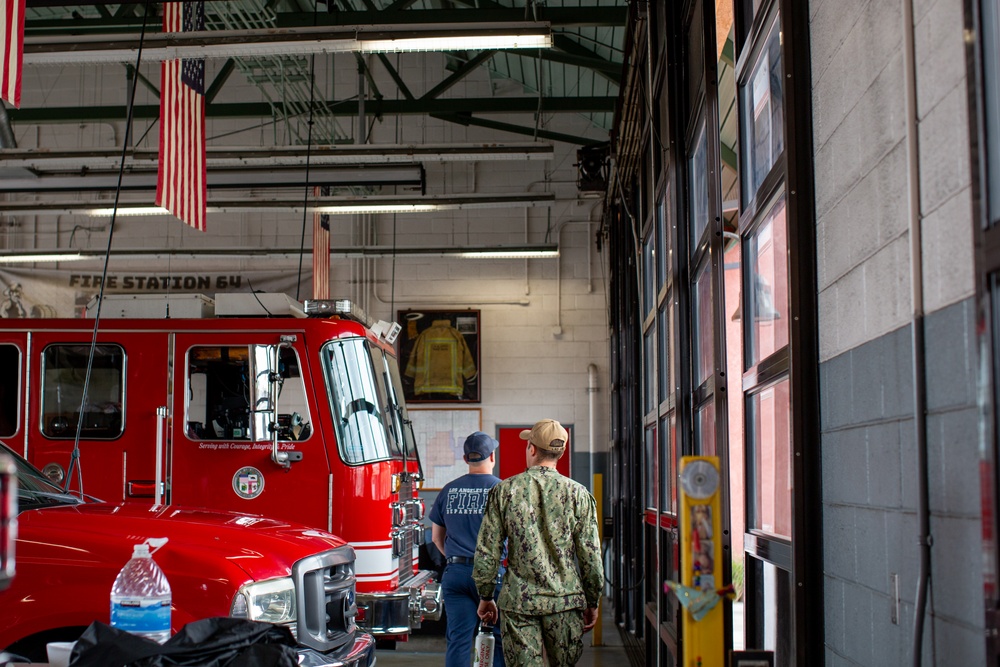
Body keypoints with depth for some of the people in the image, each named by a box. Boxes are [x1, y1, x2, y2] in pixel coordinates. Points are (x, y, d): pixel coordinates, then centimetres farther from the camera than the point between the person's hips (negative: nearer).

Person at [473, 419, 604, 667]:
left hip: (518, 601, 0)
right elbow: (591, 556, -1)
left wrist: (486, 597, 12)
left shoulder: (504, 490, -1)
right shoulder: (578, 494, -2)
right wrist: (592, 602, 11)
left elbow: (486, 551, 0)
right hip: (565, 601, 0)